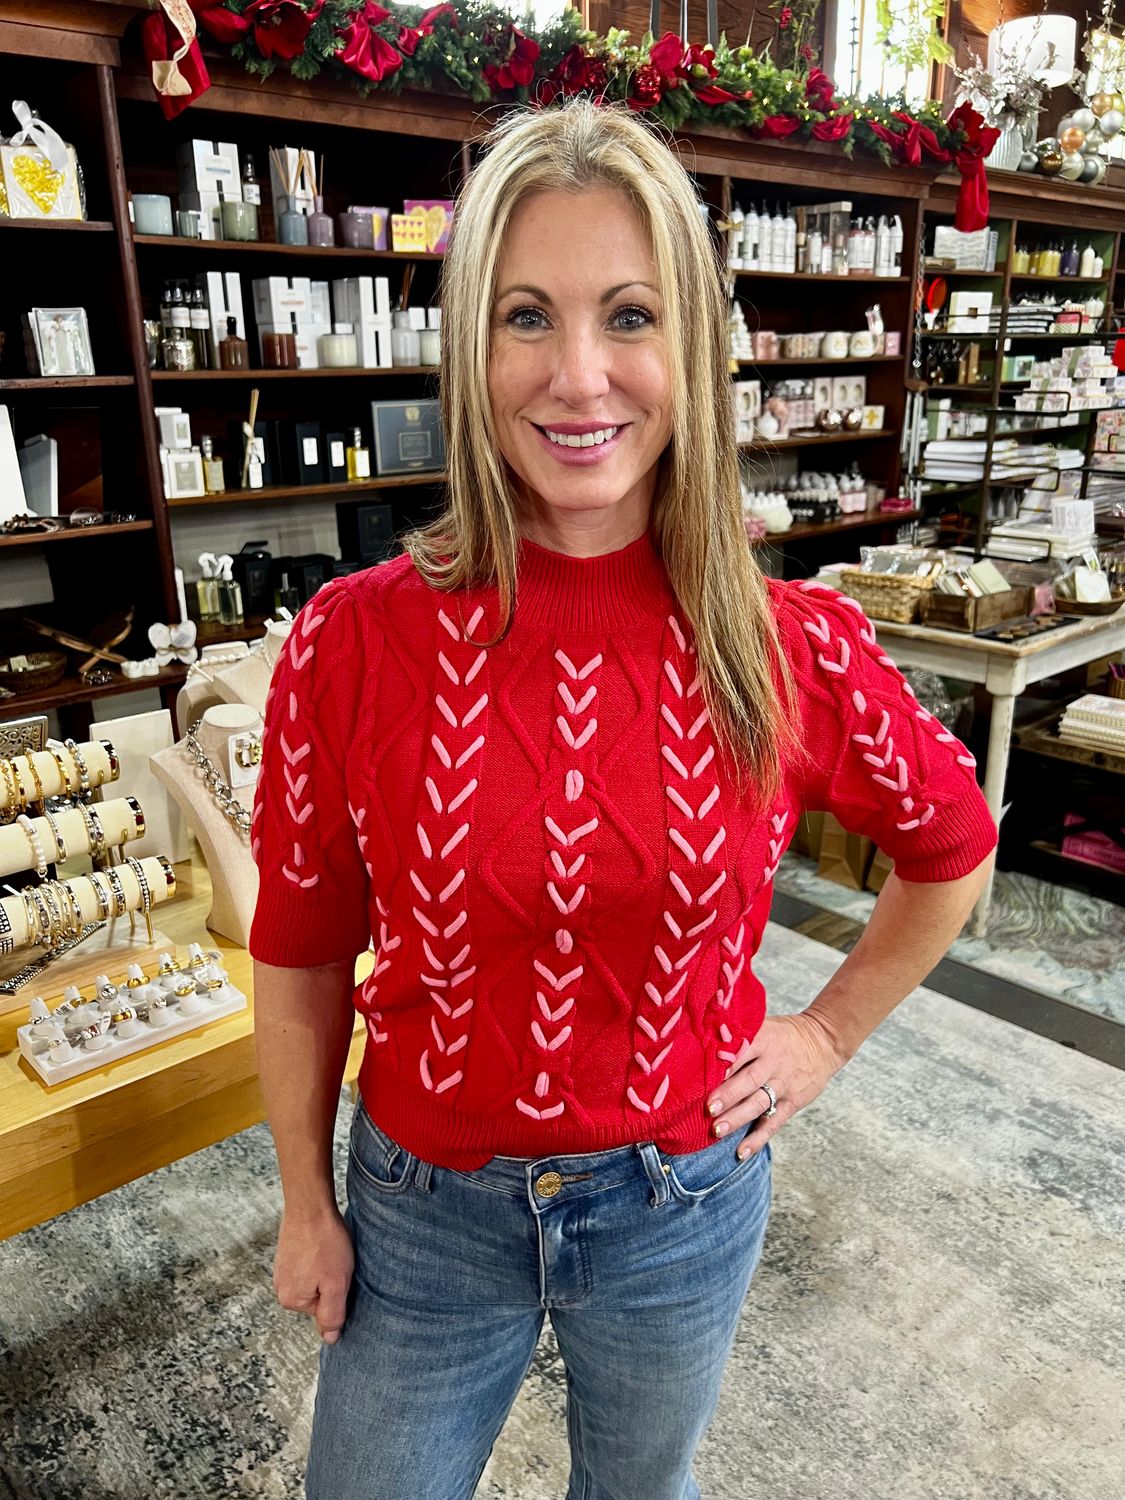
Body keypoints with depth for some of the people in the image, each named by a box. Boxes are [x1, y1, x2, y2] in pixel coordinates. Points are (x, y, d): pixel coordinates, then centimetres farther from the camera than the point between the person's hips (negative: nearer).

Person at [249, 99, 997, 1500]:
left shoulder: (795, 648, -16)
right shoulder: (353, 642, -18)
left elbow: (949, 851, 4)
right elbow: (303, 956, -6)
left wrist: (828, 1034, 3)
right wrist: (307, 1203, 2)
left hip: (682, 1207, 1)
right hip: (425, 1210, 0)